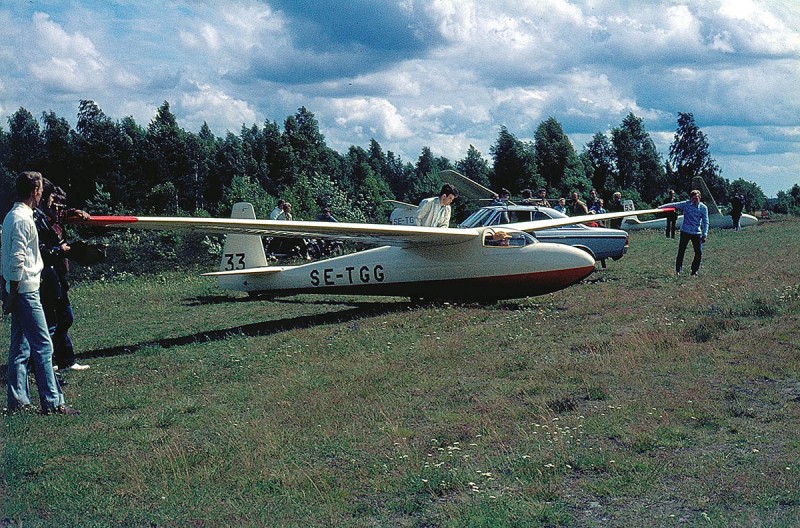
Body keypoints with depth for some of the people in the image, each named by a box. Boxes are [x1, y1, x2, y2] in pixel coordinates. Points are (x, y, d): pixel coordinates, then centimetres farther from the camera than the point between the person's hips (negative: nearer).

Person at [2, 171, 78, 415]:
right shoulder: (23, 219, -15)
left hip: (20, 291, 10)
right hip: (26, 292, -10)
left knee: (21, 347, 12)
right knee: (43, 345, -8)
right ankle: (52, 402, -6)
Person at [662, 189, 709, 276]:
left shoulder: (703, 208, -1)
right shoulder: (685, 204, -1)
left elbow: (705, 222, 0)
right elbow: (673, 205, 1)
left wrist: (705, 234, -7)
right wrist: (660, 207, -5)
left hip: (697, 233, 1)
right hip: (685, 232, 0)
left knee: (699, 253, -1)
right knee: (681, 251, 0)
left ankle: (695, 270, 15)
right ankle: (678, 270, 12)